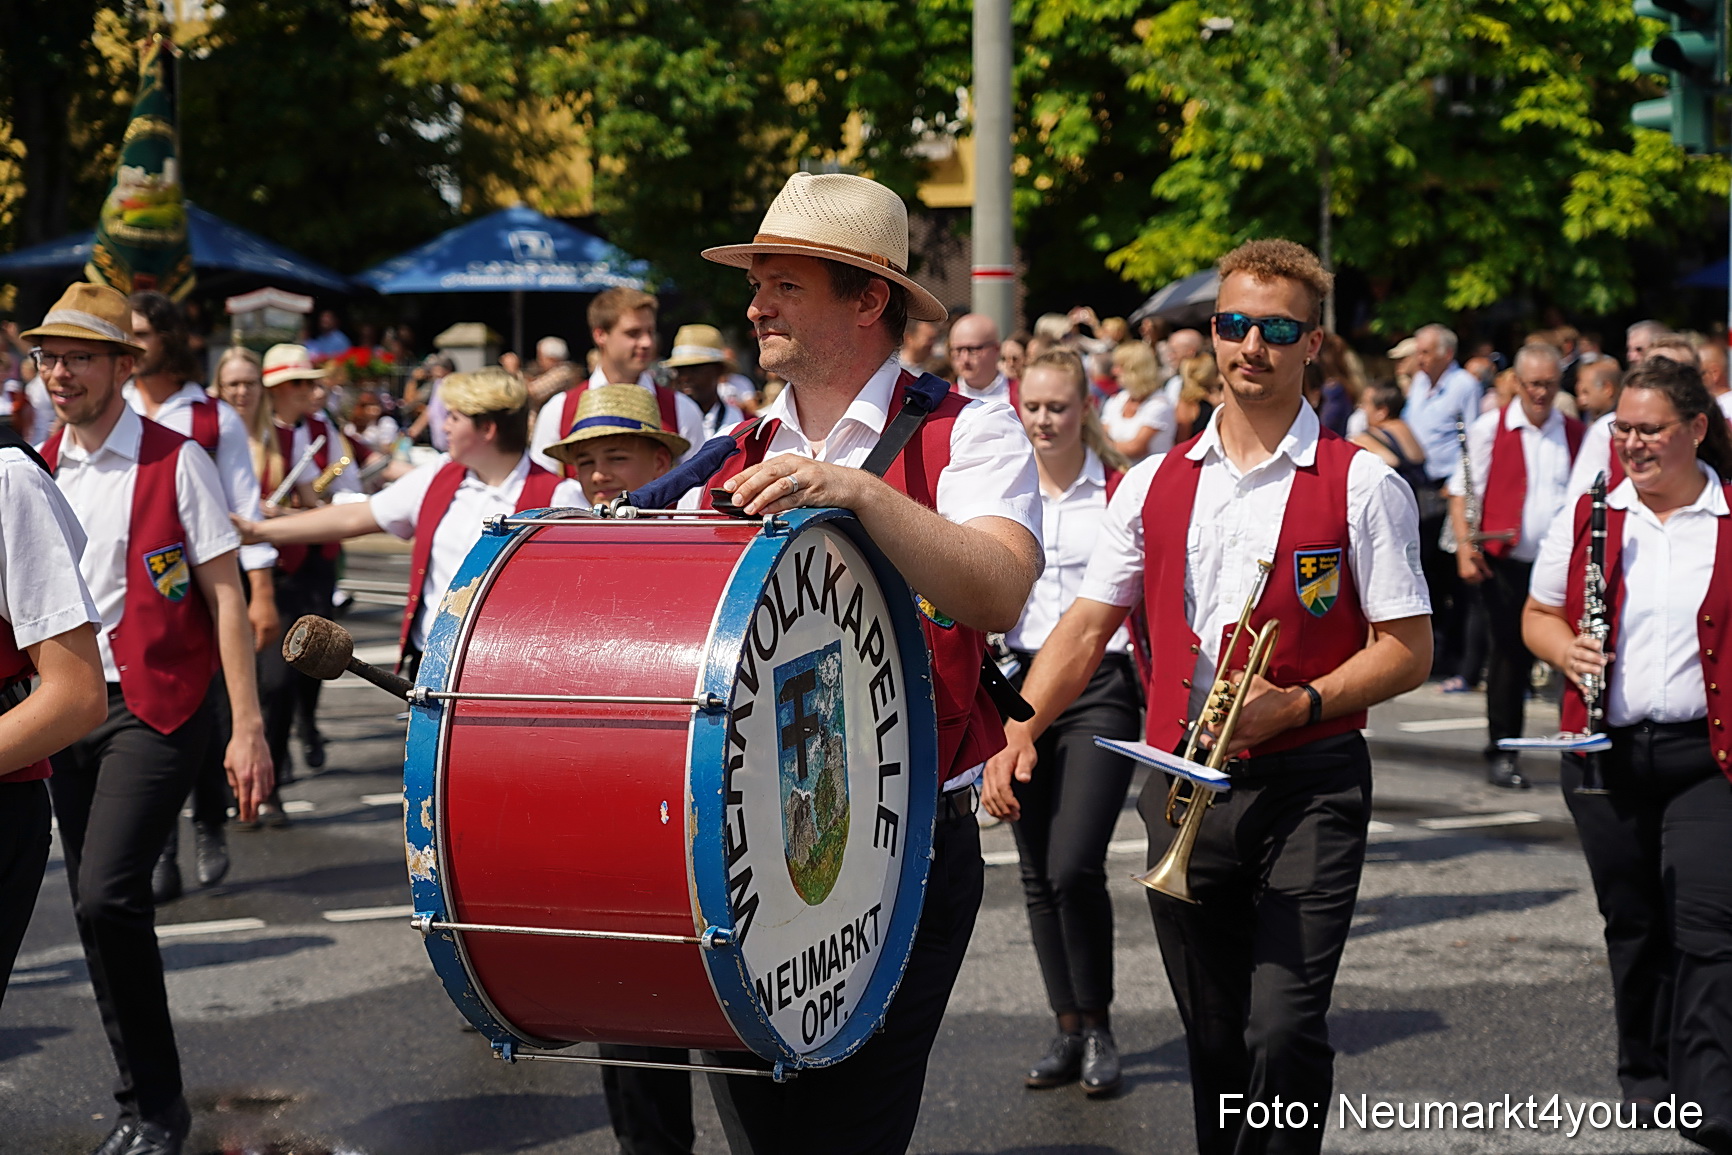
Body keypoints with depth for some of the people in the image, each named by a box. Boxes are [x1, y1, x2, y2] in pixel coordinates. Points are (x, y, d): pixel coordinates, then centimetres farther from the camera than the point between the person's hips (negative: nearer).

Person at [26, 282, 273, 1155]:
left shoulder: (175, 463, -5)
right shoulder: (41, 471, 11)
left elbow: (225, 597, -7)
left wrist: (247, 727, -12)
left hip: (155, 707, -6)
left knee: (108, 896, -18)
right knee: (97, 913, 7)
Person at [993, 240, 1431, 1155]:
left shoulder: (1361, 486, -1)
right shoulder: (1154, 485, 10)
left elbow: (1407, 650, -2)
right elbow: (1087, 626, 8)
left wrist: (1299, 703, -16)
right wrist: (1024, 725, -8)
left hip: (1306, 785, -4)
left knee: (1284, 1031, -15)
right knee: (1213, 1039, 12)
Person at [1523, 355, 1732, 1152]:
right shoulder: (1587, 518, 6)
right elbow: (1537, 615, 13)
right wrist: (1564, 649, -9)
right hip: (1608, 751, 3)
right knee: (1634, 922, 14)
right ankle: (1646, 1072, 31)